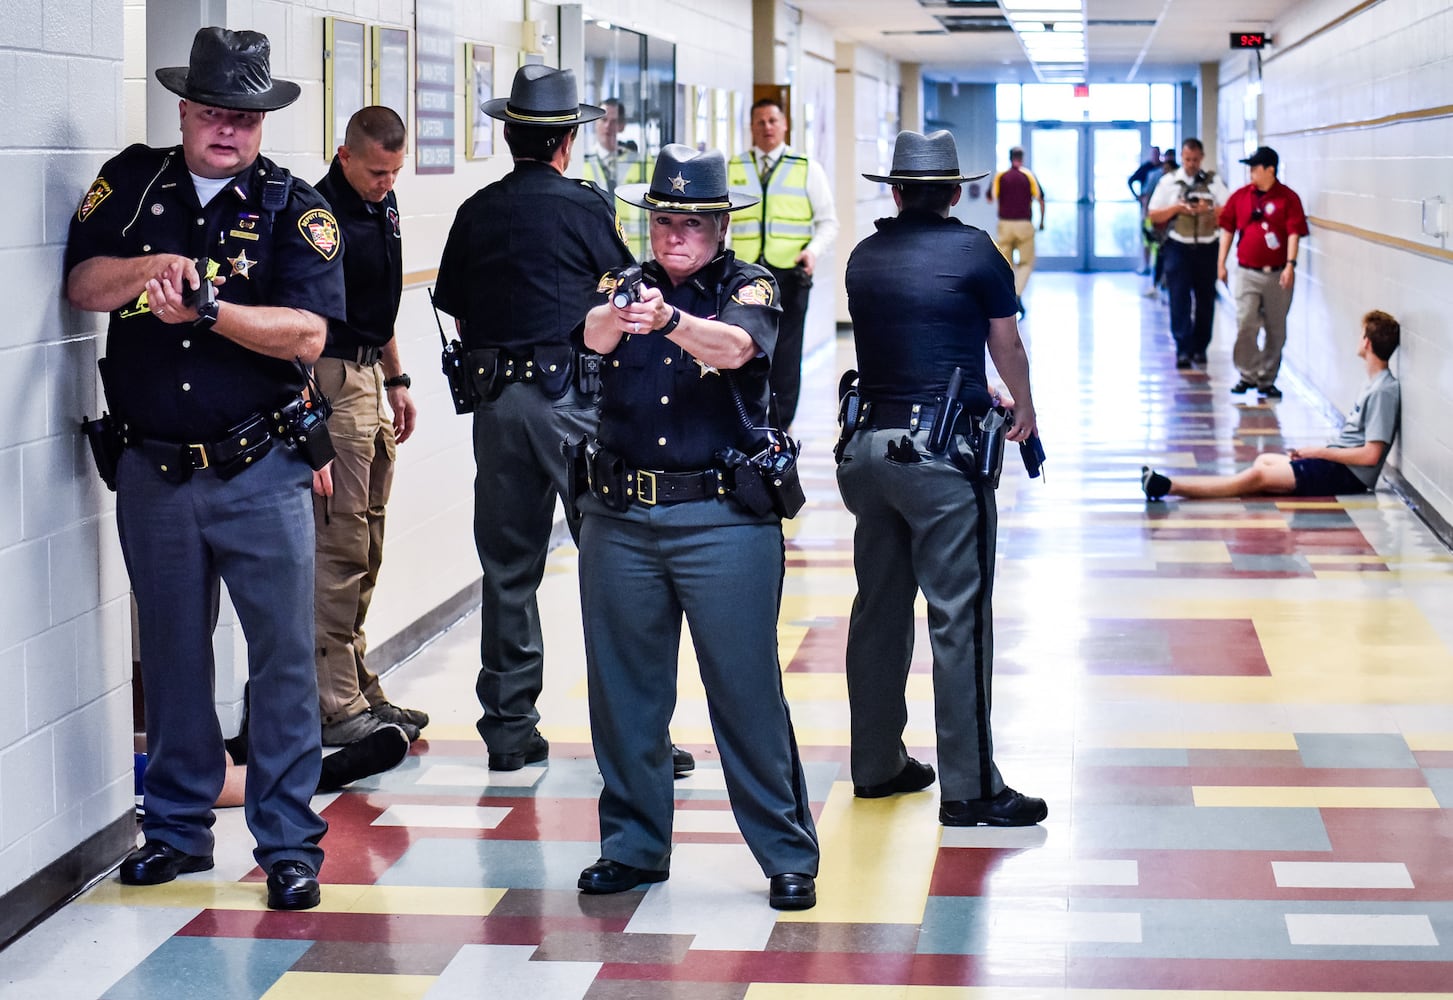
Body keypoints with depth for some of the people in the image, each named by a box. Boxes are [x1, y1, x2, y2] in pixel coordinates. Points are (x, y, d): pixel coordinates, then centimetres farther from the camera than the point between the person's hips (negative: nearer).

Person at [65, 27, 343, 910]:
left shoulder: (294, 208, -3)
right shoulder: (133, 183, 6)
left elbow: (307, 334, -14)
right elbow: (82, 285, -2)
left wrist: (208, 308, -27)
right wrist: (154, 266, -20)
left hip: (261, 475, -2)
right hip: (153, 472, 3)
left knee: (284, 658, 0)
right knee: (172, 656, 13)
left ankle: (290, 844, 9)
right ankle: (178, 828, 27)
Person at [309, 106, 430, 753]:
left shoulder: (384, 204, 10)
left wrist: (396, 379, 22)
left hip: (371, 377, 9)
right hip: (333, 380, -9)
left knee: (366, 551, 13)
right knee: (340, 548, -7)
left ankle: (360, 692, 20)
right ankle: (337, 708, -4)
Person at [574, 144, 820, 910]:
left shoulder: (748, 289, 0)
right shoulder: (626, 284, 9)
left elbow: (736, 345, -22)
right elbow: (592, 333, -13)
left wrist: (668, 320, -42)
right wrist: (615, 317, -38)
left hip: (724, 521, -3)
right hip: (619, 516, 4)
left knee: (747, 689, -2)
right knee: (623, 687, 9)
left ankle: (789, 855, 7)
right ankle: (633, 845, 23)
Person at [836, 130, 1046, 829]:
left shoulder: (864, 258, 10)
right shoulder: (974, 252, -4)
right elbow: (1007, 347, 8)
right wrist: (1023, 407, 31)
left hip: (871, 446, 6)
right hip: (942, 452, -6)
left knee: (879, 608, 15)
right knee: (958, 617, -3)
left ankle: (877, 765, 23)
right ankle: (968, 787, -2)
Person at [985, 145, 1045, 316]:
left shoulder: (999, 176, 0)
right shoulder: (1029, 176, -1)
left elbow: (990, 198, 0)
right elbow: (1040, 199, -1)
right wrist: (1042, 221, 11)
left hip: (1004, 224, 1)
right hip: (1024, 224, -1)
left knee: (1006, 264, 10)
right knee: (1026, 262, 7)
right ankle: (1018, 294, -13)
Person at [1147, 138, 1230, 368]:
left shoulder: (1213, 181, 7)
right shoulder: (1169, 182, 6)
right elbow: (1153, 216, 5)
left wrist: (1209, 209, -16)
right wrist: (1176, 208, -11)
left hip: (1207, 247, 1)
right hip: (1178, 247, -1)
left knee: (1205, 299, 5)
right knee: (1179, 299, -8)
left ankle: (1200, 348, 16)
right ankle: (1183, 350, -8)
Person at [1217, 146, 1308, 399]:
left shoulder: (1288, 198, -4)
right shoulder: (1240, 196, 5)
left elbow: (1294, 233, -10)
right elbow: (1227, 229, 12)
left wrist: (1290, 264, -21)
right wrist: (1221, 263, 9)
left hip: (1278, 275, -1)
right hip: (1247, 272, 1)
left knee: (1276, 330, 7)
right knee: (1245, 324, -10)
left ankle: (1267, 380, 18)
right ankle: (1249, 375, 3)